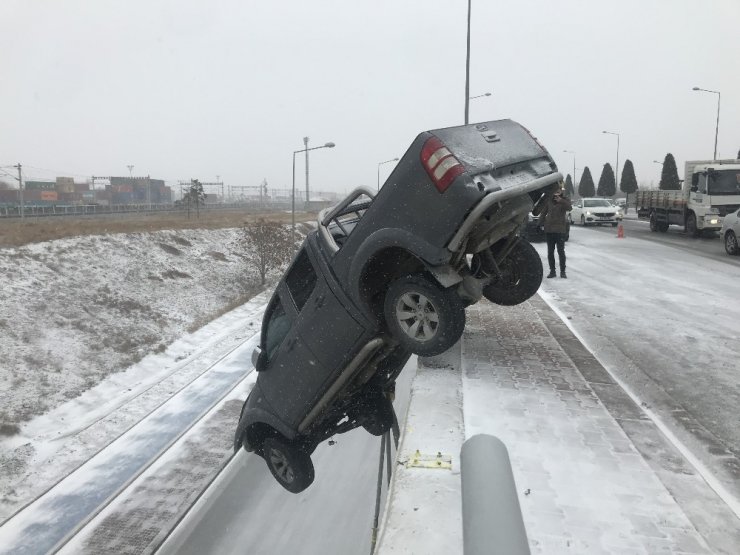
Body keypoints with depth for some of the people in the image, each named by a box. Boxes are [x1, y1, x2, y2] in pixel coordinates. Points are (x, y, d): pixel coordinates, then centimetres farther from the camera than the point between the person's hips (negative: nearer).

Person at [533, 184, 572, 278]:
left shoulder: (565, 200, 0)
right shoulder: (548, 200, 6)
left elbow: (569, 208, -20)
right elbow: (543, 212, 13)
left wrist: (561, 200, -35)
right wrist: (541, 221, -2)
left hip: (560, 229, -3)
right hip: (549, 229, 3)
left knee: (561, 251, -3)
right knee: (550, 252, 6)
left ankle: (562, 271, 3)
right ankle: (552, 271, 12)